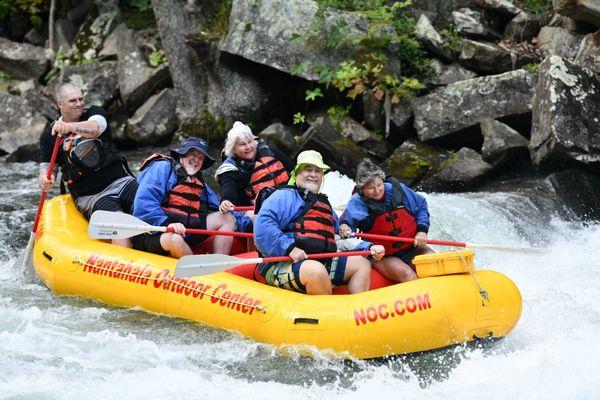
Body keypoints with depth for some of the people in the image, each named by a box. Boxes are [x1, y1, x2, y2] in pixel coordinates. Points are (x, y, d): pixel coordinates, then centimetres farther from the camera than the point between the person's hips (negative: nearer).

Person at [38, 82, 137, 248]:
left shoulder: (95, 113, 8)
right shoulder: (49, 135, 8)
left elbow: (95, 128, -16)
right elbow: (45, 168, 11)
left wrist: (70, 126, -37)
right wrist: (44, 180, -15)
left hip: (122, 181, 2)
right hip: (90, 197, -2)